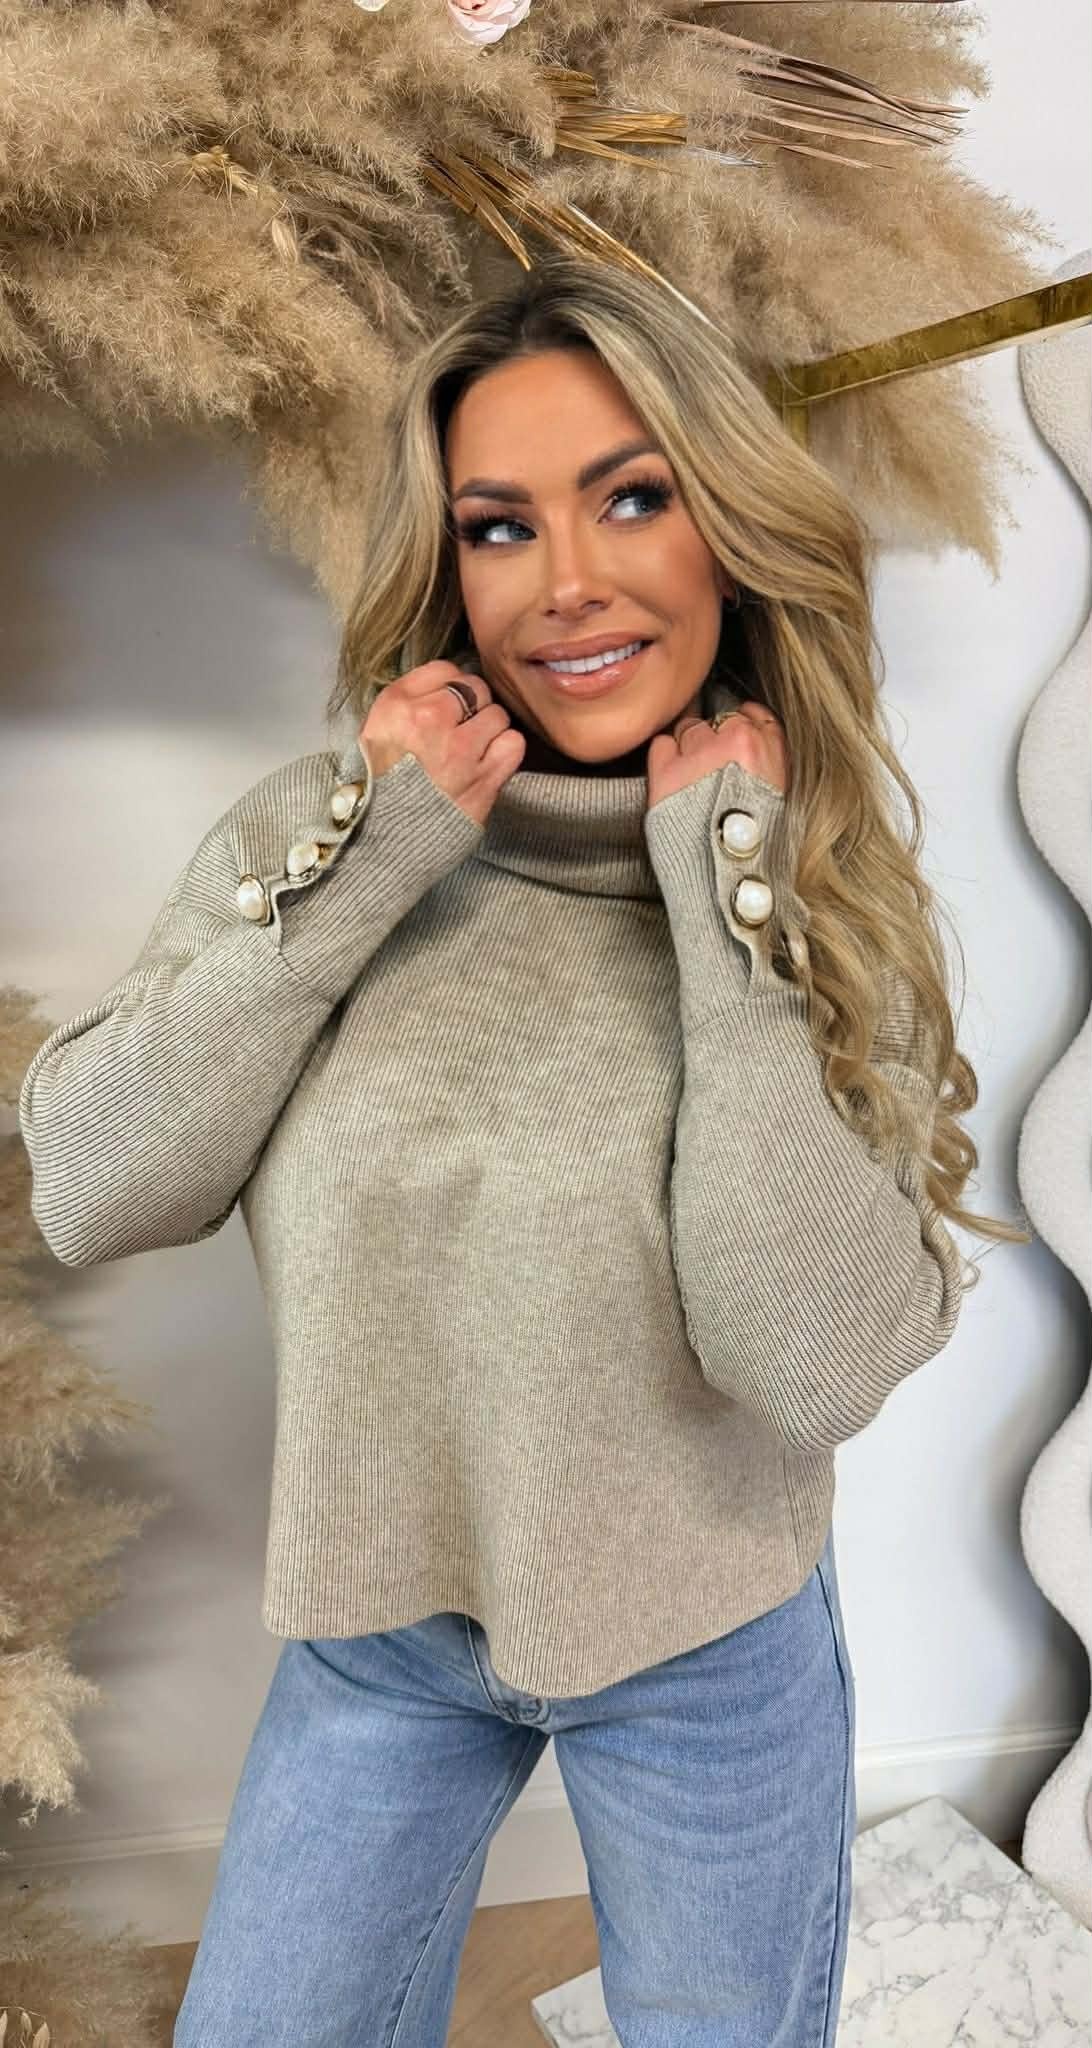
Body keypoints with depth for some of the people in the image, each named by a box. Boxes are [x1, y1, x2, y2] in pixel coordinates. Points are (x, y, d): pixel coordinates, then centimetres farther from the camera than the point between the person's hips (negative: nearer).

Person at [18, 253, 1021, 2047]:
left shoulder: (835, 905, -13)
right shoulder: (316, 828, -10)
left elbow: (817, 1367, -24)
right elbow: (89, 1197, -15)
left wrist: (732, 902, -25)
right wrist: (362, 871, -22)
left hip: (708, 1646, 0)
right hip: (373, 1628, 1)